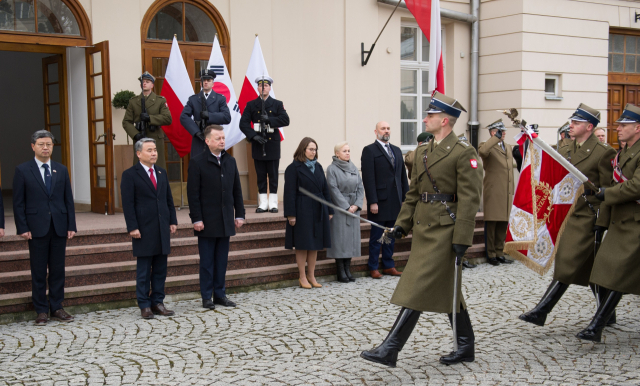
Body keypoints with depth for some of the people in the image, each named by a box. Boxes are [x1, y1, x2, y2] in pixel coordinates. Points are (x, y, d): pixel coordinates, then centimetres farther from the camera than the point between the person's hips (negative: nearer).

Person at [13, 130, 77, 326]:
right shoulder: (22, 170, 1)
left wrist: (71, 226, 3)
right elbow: (18, 203, -1)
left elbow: (68, 199, 9)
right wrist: (22, 228, -8)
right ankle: (41, 311, 12)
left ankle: (57, 308, 17)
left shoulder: (61, 170, 10)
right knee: (38, 272, 3)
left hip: (59, 227, 3)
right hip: (36, 228, -3)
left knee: (57, 270, 7)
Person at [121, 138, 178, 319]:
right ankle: (145, 305, 9)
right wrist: (132, 227, -14)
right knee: (144, 270, 1)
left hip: (163, 228, 5)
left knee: (160, 269, 8)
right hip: (144, 229, -5)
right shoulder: (130, 175, -4)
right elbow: (128, 204, -8)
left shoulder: (162, 173, 14)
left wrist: (173, 221, 9)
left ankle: (157, 302, 17)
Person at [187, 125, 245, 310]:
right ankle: (206, 297, 11)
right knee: (207, 261, 3)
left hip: (226, 221, 5)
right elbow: (193, 194, -9)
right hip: (207, 221, -5)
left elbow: (237, 190, 13)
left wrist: (240, 214, 7)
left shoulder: (230, 161, 10)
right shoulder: (197, 162, -6)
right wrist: (196, 219, -14)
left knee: (222, 260, 10)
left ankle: (220, 294, 19)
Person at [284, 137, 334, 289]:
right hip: (302, 212, -6)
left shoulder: (318, 167, 12)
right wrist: (291, 214, -15)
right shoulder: (294, 168, -6)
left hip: (318, 212, 6)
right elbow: (290, 193, -10)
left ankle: (311, 276, 18)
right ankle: (302, 277, 10)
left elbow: (325, 190, 14)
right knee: (302, 245, 1)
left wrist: (329, 210, 9)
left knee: (315, 245, 9)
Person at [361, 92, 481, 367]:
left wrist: (462, 238, -18)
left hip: (444, 231, -9)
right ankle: (466, 347, 27)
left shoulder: (463, 153, -11)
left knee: (419, 288, -8)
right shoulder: (422, 152, 14)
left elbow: (469, 199, -15)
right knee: (446, 289, 15)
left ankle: (390, 349, -7)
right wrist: (403, 223, 10)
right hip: (424, 229, 9)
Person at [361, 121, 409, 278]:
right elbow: (368, 178, -11)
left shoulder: (396, 150, 16)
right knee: (376, 237, 2)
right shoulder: (369, 150, -5)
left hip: (395, 201, 6)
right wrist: (372, 202, -16)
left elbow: (403, 175, 15)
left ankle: (389, 266, 21)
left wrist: (405, 198, 8)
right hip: (380, 202, -6)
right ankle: (373, 268, 11)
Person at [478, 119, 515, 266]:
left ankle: (499, 253, 19)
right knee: (491, 225, -1)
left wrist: (512, 191, 19)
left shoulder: (508, 147, 18)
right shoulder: (488, 147, -5)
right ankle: (491, 254, 7)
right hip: (493, 192, -7)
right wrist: (496, 138, -25)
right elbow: (482, 151, -32)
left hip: (506, 193, 7)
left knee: (503, 224, 11)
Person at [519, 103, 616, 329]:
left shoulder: (603, 152, -9)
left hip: (587, 218, -7)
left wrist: (601, 224, -14)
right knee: (589, 266, 15)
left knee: (568, 265, -8)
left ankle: (541, 311, -8)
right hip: (566, 215, 7)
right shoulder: (564, 151, 12)